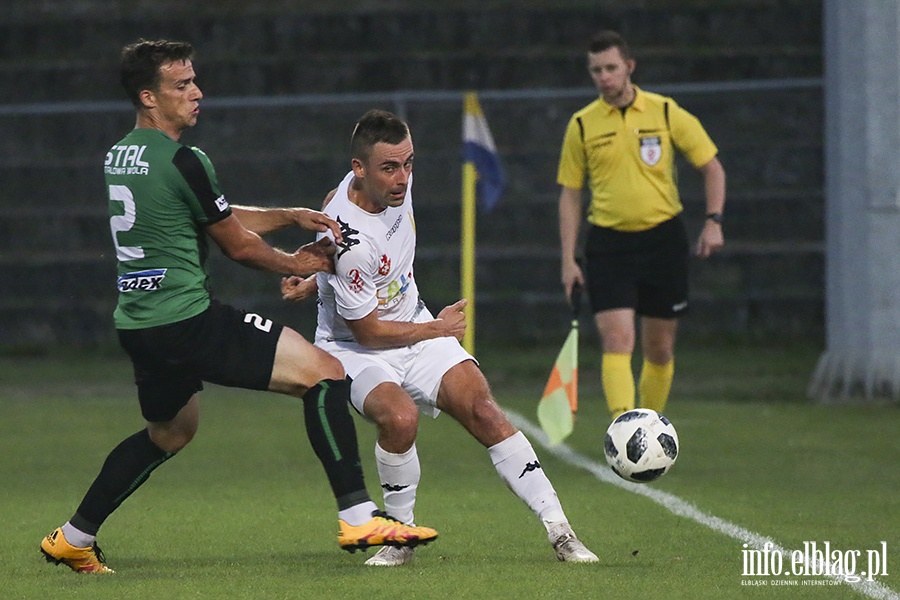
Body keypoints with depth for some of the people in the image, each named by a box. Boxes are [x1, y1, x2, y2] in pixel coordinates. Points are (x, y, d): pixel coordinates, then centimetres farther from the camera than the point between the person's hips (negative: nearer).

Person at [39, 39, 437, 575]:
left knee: (169, 432, 32)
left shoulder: (120, 156, 14)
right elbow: (238, 245, -3)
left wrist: (292, 217, 12)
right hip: (188, 319, -9)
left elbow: (223, 219, 20)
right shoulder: (182, 161, -13)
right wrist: (298, 265, 13)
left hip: (137, 324, 9)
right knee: (325, 373, -9)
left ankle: (73, 539, 35)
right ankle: (359, 519, -17)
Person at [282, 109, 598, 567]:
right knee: (399, 416, -34)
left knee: (481, 409, -13)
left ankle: (559, 531, -15)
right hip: (354, 347, -6)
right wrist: (438, 330, -6)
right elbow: (368, 331, -20)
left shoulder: (397, 180, -9)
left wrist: (318, 280, 7)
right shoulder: (350, 240, -31)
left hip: (413, 326, 6)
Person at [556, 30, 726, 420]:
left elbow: (712, 168, 7)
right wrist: (568, 260, 2)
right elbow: (570, 194, 9)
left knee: (660, 350, 7)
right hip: (608, 245, -1)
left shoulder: (666, 113, 0)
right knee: (617, 342, -16)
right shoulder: (582, 125, 3)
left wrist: (713, 221, -7)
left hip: (664, 240, 1)